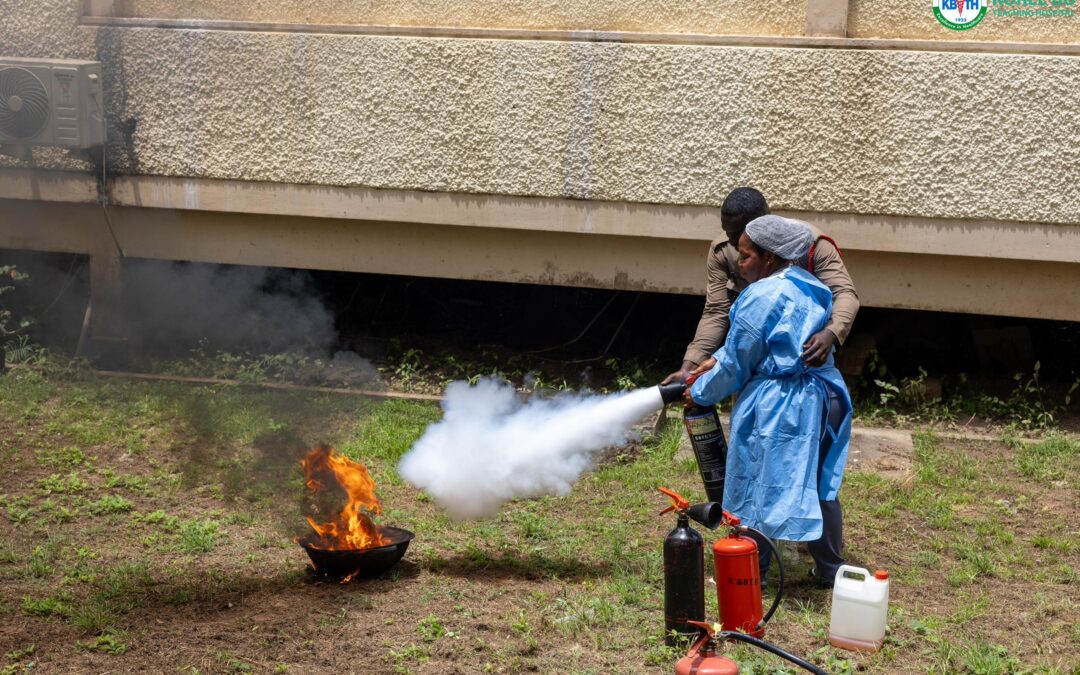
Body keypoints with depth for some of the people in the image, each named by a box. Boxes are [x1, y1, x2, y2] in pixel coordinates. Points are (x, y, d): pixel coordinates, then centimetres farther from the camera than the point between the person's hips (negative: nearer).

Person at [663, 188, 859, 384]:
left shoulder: (809, 242, -24)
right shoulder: (722, 251, -16)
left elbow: (845, 293, -29)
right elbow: (716, 312, -13)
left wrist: (830, 333, -51)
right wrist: (689, 365, -23)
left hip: (806, 348, -3)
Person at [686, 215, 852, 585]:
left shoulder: (761, 297, -18)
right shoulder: (811, 289, 8)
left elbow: (737, 364, -10)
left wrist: (701, 392, 5)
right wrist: (716, 360, 17)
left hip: (775, 407, -8)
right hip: (822, 398, 8)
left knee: (757, 487, 7)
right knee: (820, 485, 17)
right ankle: (830, 569, 27)